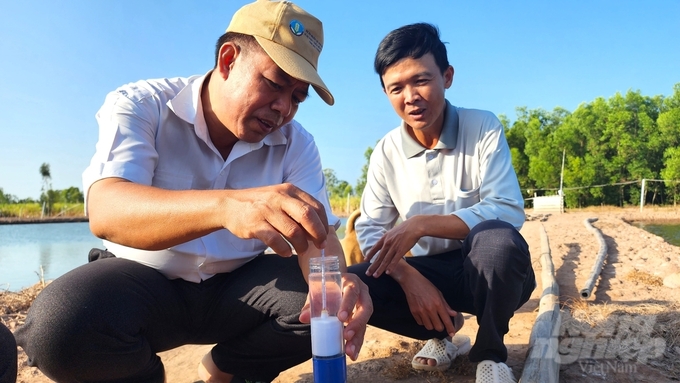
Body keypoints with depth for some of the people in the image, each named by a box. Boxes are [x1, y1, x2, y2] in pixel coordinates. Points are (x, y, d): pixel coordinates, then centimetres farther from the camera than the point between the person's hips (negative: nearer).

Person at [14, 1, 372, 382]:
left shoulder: (296, 144, -6)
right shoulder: (139, 107, -15)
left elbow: (318, 234, -14)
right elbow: (106, 211, -31)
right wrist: (224, 206, -51)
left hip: (237, 285, 3)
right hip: (142, 281, -2)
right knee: (61, 327, -32)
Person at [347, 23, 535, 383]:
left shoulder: (483, 127, -13)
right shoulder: (386, 152, -5)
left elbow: (509, 212, -23)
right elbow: (370, 231, -6)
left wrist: (421, 224, -32)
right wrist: (410, 278, -23)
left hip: (487, 272, -2)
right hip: (430, 272, 3)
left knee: (497, 238, -37)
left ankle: (490, 353, -5)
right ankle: (444, 331, 7)